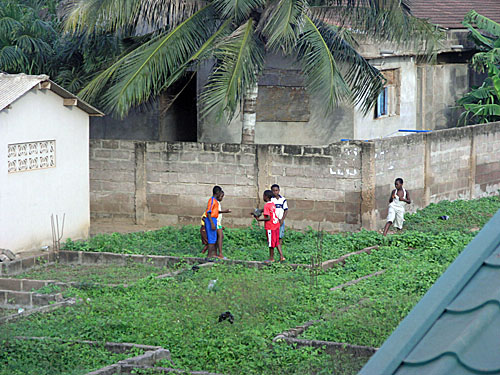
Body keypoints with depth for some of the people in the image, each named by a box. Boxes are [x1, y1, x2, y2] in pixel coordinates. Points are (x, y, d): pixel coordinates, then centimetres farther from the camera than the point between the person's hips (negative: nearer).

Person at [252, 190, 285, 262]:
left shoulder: (266, 206, -17)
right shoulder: (273, 204, 8)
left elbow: (268, 218, -21)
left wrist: (259, 219, -15)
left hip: (270, 227, -8)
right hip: (276, 225, 8)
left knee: (271, 243, 4)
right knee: (277, 242, 14)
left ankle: (271, 258, 14)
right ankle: (281, 256, 10)